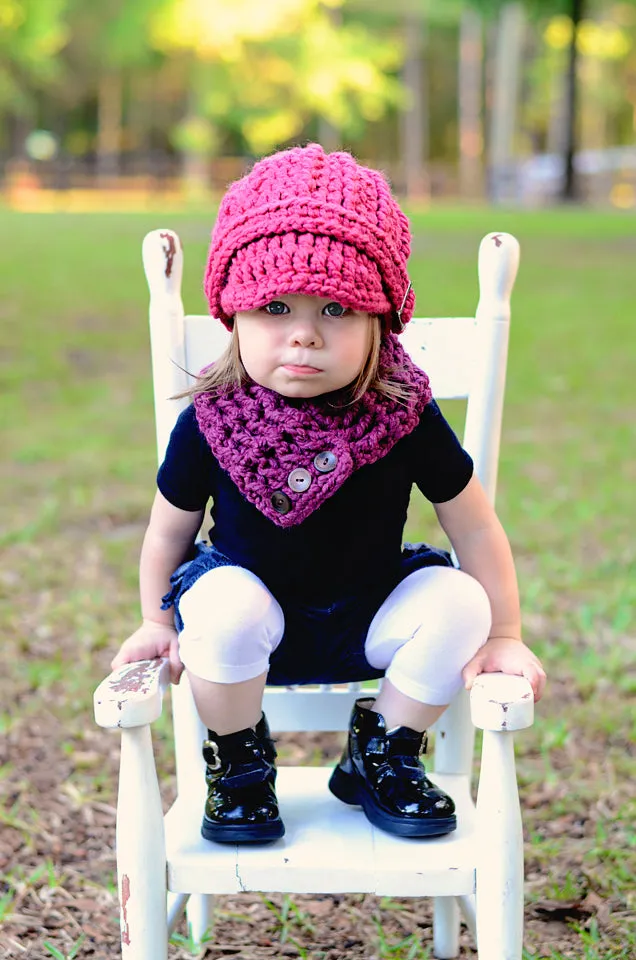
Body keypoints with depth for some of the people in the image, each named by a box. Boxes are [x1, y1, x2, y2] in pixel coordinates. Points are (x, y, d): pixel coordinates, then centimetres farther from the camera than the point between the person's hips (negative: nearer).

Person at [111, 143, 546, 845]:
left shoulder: (405, 417, -17)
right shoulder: (211, 422, -17)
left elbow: (474, 527, -6)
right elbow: (170, 530, -1)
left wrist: (502, 635, -5)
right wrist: (159, 624, 3)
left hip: (367, 622, 2)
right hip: (256, 620, -1)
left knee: (458, 599, -23)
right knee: (223, 600, -33)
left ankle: (381, 756, 2)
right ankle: (238, 764, -4)